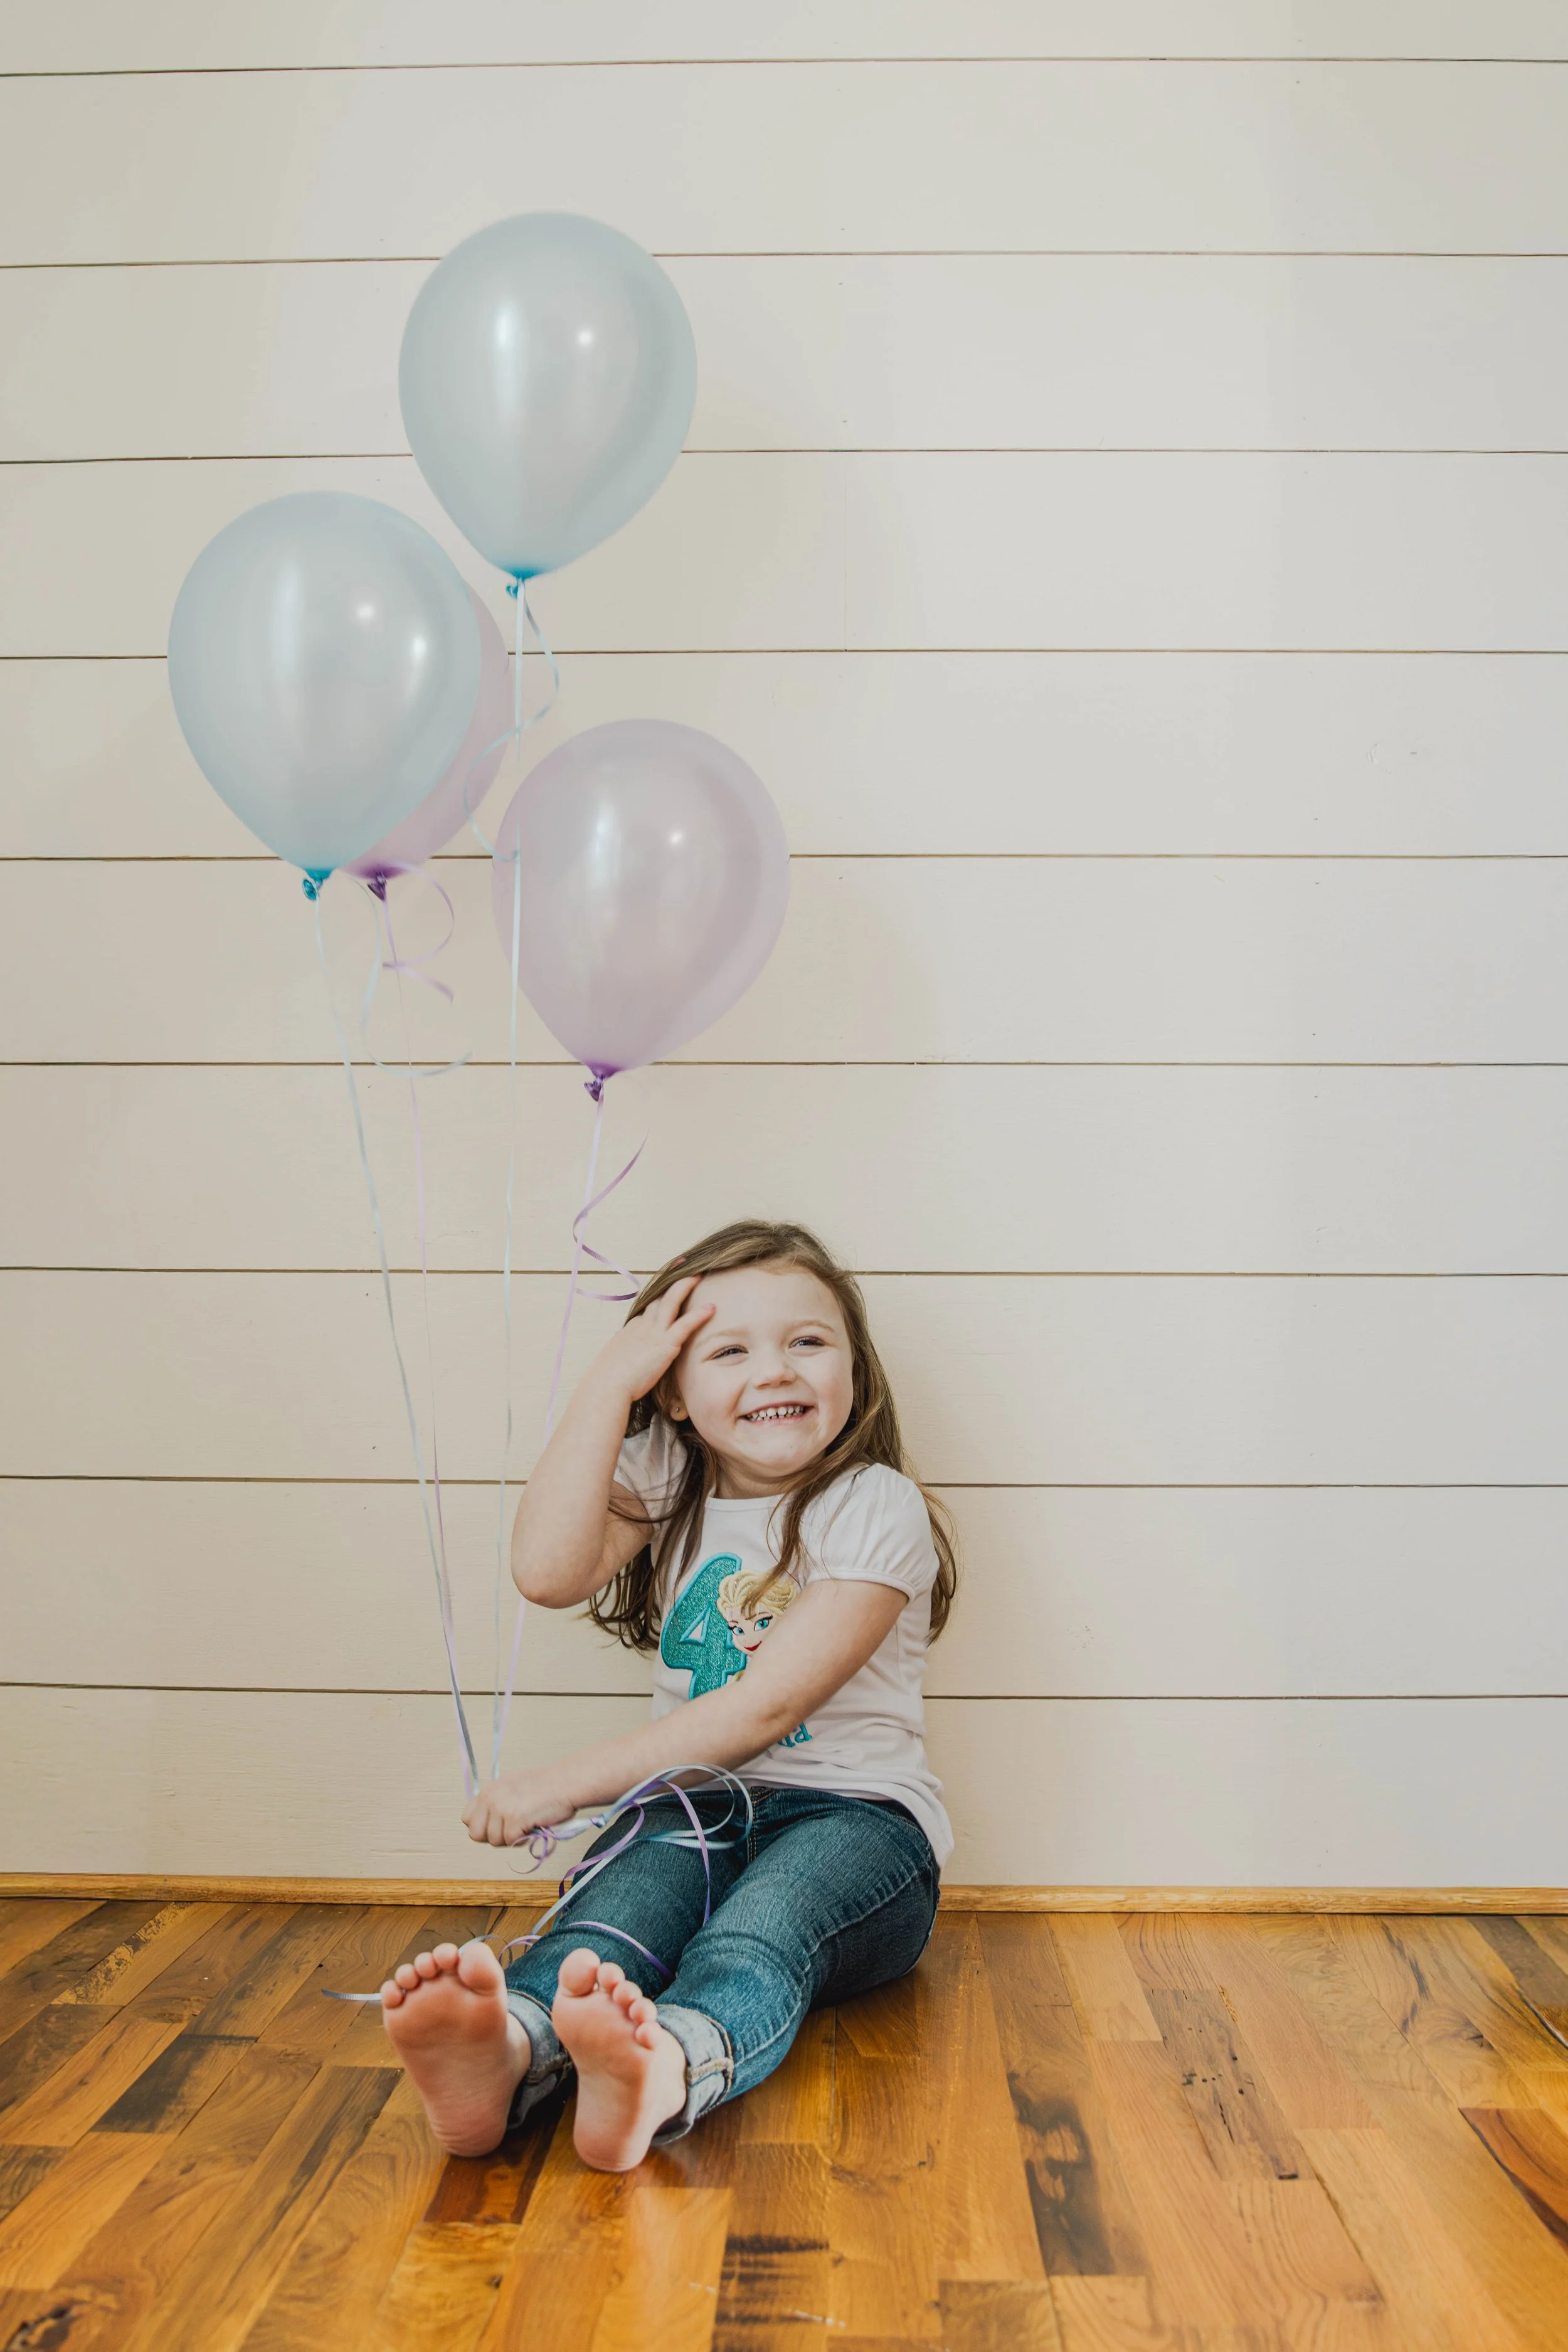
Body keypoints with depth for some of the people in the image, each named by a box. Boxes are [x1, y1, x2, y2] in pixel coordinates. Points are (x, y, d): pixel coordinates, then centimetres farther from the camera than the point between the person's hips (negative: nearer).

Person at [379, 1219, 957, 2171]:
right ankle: (505, 2051, -61)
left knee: (762, 1926, -37)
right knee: (625, 1898, -32)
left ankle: (668, 2071, -68)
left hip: (853, 1815, -3)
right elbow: (549, 1572, -11)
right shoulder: (668, 1485, 10)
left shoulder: (877, 1506, -6)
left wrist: (566, 1783, -17)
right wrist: (610, 1379, -9)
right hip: (692, 1803, 4)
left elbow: (766, 1706, -15)